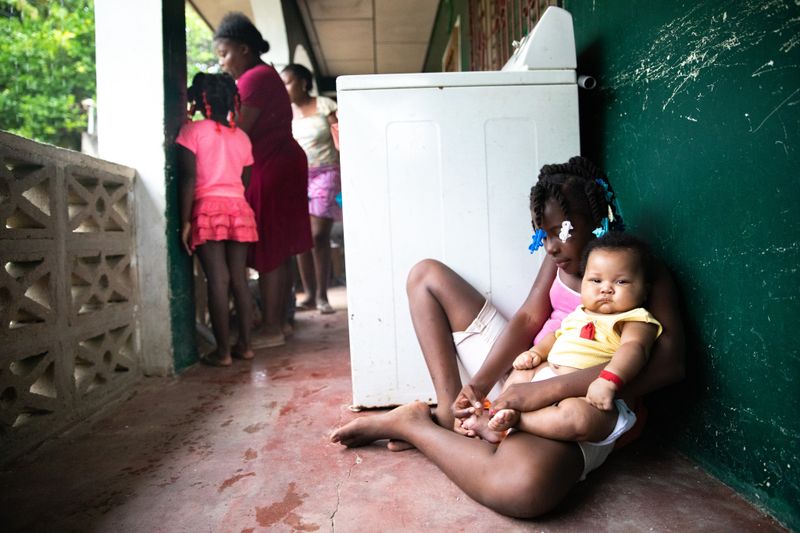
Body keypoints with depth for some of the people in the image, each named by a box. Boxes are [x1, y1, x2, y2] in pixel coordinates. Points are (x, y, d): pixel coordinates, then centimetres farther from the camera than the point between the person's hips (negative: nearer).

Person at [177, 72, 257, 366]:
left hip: (208, 208, -4)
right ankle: (244, 345, 13)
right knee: (239, 278, 7)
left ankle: (222, 351, 1)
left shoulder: (192, 130, 0)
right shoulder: (241, 136, 14)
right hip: (239, 209, 4)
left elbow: (189, 178, -8)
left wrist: (185, 220, -7)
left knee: (217, 279, -4)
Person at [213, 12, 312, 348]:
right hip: (281, 166, 10)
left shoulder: (255, 78, -9)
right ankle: (281, 321, 17)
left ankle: (271, 328, -1)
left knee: (268, 255, -7)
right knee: (279, 252, 10)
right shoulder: (264, 75, 22)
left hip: (269, 171, -10)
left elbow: (238, 132, -15)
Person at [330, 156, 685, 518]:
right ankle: (448, 416, -8)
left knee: (527, 484, -44)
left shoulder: (643, 272, -9)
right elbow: (528, 319, -1)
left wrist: (549, 389, -32)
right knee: (426, 275, 7)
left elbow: (668, 363, -23)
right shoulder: (560, 256, 7)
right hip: (523, 372, 7)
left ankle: (411, 424, -14)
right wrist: (480, 383, -19)